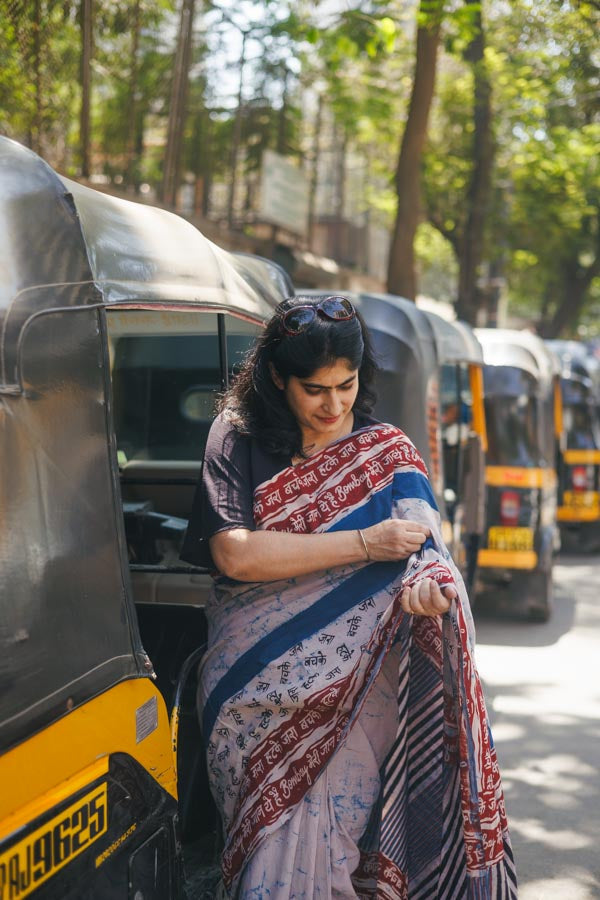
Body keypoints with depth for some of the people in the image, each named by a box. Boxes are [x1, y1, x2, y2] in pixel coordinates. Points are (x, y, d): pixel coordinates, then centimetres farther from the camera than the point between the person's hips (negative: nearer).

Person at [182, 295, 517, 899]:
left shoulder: (386, 452, 10)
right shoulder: (239, 440, 5)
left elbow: (419, 551, -2)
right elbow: (233, 554, -8)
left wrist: (422, 588, -27)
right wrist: (363, 542, -10)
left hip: (355, 682, 1)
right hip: (261, 683, -1)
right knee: (279, 833, -13)